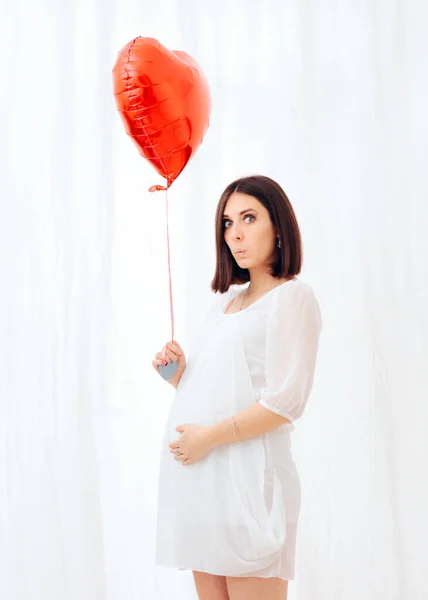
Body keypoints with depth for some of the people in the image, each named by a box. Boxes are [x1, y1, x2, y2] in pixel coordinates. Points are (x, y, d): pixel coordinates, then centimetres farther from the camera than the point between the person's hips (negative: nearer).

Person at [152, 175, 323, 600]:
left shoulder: (292, 296, -3)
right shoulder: (224, 299, 20)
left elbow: (286, 402, -13)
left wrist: (210, 437, -15)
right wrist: (178, 373, 3)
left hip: (247, 474, -7)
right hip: (195, 474, 7)